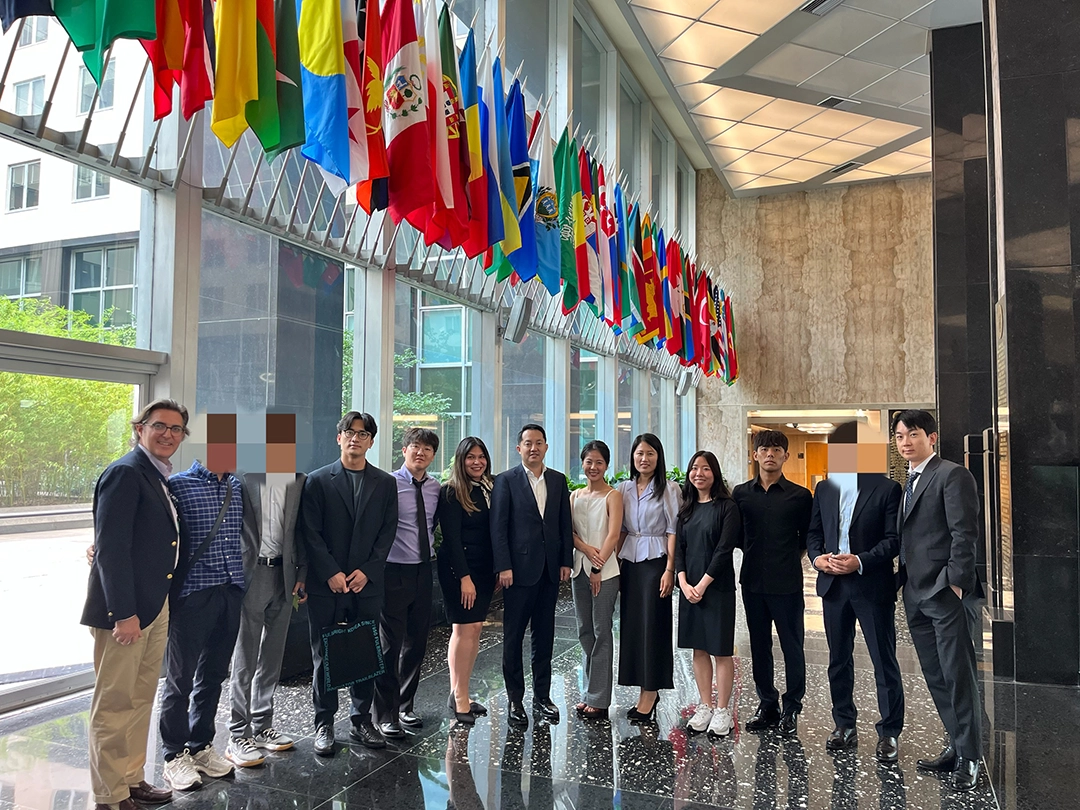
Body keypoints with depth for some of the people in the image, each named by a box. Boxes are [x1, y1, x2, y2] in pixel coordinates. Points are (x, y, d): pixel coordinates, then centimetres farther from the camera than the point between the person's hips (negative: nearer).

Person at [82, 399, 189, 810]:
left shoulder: (163, 478, 13)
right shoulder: (125, 472, -15)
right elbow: (111, 548, -20)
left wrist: (162, 606, 12)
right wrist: (123, 613, -22)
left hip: (156, 607, 9)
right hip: (125, 608, -9)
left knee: (141, 699, 18)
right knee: (114, 703, 3)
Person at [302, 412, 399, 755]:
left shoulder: (385, 483, 8)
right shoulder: (318, 480, 1)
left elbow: (388, 531, 5)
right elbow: (311, 532, -3)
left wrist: (366, 571, -6)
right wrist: (331, 573, -11)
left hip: (367, 583, 2)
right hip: (326, 584, -2)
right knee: (324, 656, 5)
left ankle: (361, 721, 22)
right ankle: (324, 724, 18)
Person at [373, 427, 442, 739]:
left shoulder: (435, 487, 6)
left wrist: (433, 548, 8)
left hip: (423, 571, 6)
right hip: (394, 572, -6)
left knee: (417, 643, 15)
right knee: (390, 646, 0)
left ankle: (405, 706, 32)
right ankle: (385, 715, 14)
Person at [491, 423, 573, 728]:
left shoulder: (558, 480, 10)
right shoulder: (506, 481, -3)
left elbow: (565, 523, 10)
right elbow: (498, 527, -6)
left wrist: (566, 561, 4)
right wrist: (504, 566, -12)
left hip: (550, 569, 4)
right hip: (519, 569, -4)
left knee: (544, 635, 12)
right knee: (513, 637, 5)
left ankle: (542, 696, 23)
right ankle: (515, 700, 15)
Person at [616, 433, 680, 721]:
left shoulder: (669, 489, -4)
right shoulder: (624, 489, 9)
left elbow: (673, 532, -8)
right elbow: (620, 530, 12)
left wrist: (669, 570, -13)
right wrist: (614, 564, 6)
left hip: (655, 561, -5)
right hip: (629, 562, 5)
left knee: (653, 625, -1)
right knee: (631, 624, 6)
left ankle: (650, 693, 7)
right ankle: (646, 692, 16)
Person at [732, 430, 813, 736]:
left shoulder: (800, 495, -2)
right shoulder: (741, 493, 5)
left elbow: (808, 538, 5)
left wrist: (789, 559, 4)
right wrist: (755, 553, 4)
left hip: (787, 582, -3)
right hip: (752, 581, 3)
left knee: (792, 645, 4)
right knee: (759, 646, 12)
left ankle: (791, 709, 18)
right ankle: (767, 705, 25)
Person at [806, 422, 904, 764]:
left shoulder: (886, 488, -4)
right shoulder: (824, 488, 10)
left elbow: (893, 539, -8)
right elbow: (813, 532, 14)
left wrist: (860, 561, -19)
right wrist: (817, 557, -5)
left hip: (873, 585, -5)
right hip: (833, 584, 5)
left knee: (884, 661, 2)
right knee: (838, 659, 13)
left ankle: (889, 733, 14)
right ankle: (844, 725, 26)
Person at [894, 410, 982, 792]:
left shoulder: (952, 475, -7)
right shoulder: (908, 482, 17)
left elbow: (965, 533, -14)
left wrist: (955, 582, -17)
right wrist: (904, 582, 10)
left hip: (945, 592, -8)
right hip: (916, 595, 8)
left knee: (958, 676, 0)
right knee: (936, 677, 13)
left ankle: (969, 757, 11)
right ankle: (956, 746, 23)